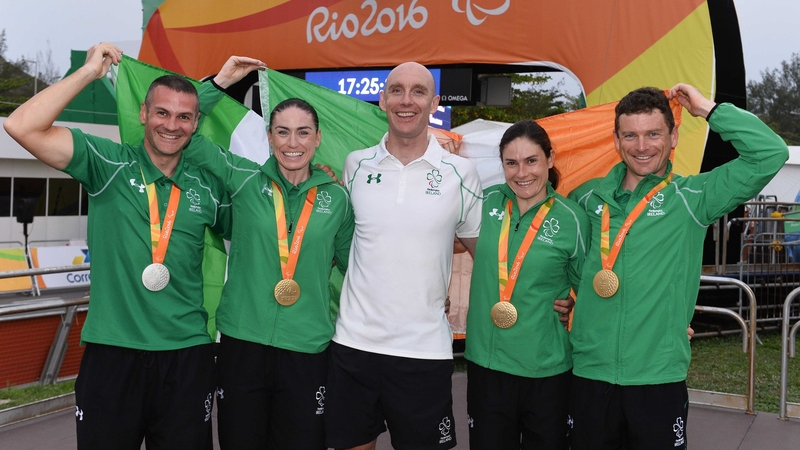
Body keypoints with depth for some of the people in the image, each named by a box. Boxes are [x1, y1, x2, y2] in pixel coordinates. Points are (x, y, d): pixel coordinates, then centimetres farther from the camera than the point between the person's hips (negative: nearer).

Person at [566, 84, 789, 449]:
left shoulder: (693, 197, -1)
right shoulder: (588, 196, 6)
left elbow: (771, 153, -10)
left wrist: (709, 109, -8)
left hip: (659, 379, -2)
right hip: (589, 373, 2)